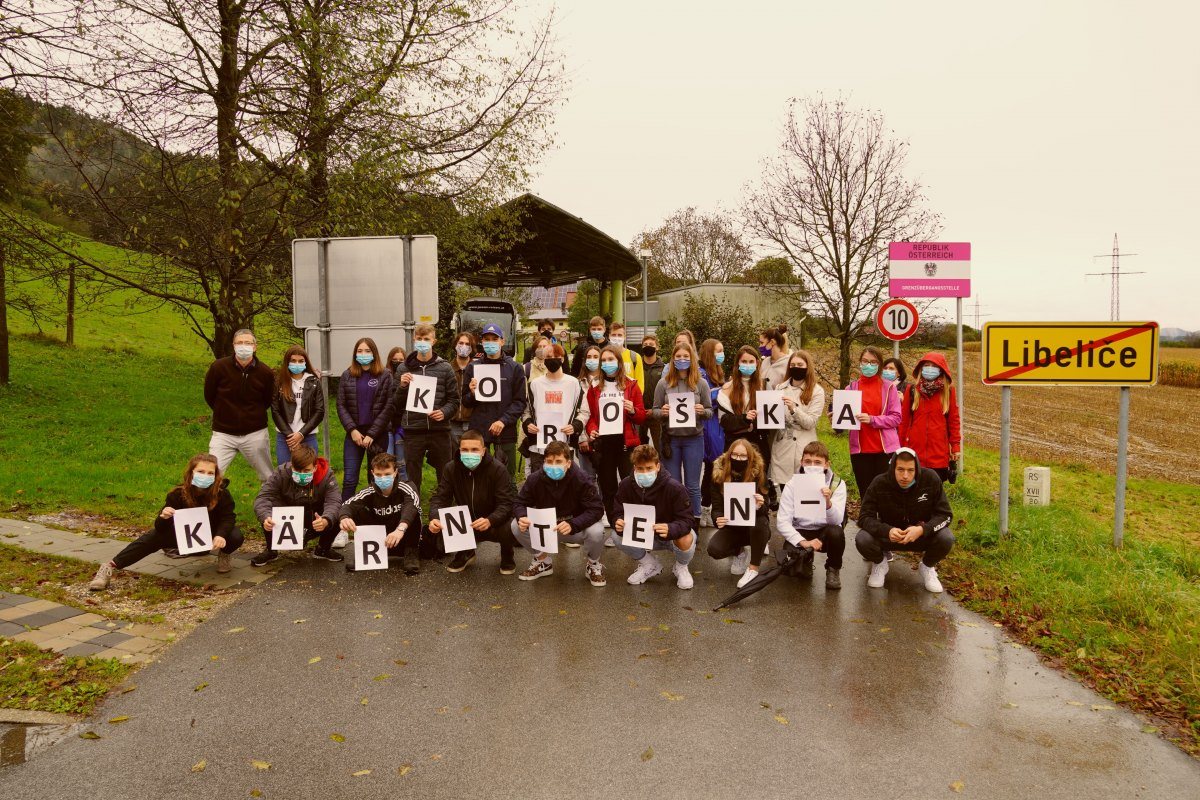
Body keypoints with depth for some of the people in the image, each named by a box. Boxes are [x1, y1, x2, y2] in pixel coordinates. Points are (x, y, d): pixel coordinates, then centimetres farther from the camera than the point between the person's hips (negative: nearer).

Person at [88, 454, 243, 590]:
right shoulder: (178, 494, -28)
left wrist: (221, 535, -47)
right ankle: (110, 567, -17)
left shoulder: (221, 493, -30)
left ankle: (224, 555, 7)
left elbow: (228, 517, -26)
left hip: (211, 533, 0)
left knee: (236, 537, -29)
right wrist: (163, 517, -51)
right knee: (155, 536, -23)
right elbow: (160, 527, -25)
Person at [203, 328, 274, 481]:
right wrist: (225, 413, 12)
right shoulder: (218, 367, -9)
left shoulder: (265, 373, -5)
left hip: (255, 434, 1)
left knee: (268, 478, 10)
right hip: (223, 434, -1)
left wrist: (252, 415, 10)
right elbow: (209, 396, 6)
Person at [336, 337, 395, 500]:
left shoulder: (385, 376, 0)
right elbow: (341, 405, 4)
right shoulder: (347, 376, 7)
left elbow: (389, 407, -6)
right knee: (349, 479, -3)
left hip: (378, 435, -1)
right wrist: (352, 430, -9)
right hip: (354, 434, 1)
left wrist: (372, 434, -11)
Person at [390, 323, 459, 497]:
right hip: (413, 431, 1)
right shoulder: (404, 369, 7)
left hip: (439, 430, -1)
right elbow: (396, 404, 9)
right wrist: (402, 387, -9)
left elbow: (454, 400, 5)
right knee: (413, 479, 8)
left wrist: (444, 412, -14)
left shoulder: (445, 368, 4)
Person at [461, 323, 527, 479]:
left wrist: (503, 421, -13)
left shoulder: (514, 368, 4)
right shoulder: (473, 367, 9)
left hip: (505, 432, -1)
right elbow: (465, 402, 12)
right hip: (478, 431, 1)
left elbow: (520, 402, -1)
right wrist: (472, 393, -10)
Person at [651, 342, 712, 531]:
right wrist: (662, 412, -18)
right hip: (670, 439, 1)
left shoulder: (701, 383, 0)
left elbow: (710, 412, 3)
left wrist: (702, 411, -19)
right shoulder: (664, 383, 0)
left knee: (692, 485, 7)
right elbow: (654, 411, 4)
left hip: (694, 439, 0)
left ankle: (694, 525, 18)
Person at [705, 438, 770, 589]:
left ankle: (753, 569, -17)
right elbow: (717, 506, -10)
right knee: (714, 549, -25)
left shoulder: (759, 473, -14)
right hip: (732, 526, 2)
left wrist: (759, 506, -41)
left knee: (760, 522, -36)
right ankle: (740, 551, 11)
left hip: (753, 524, -2)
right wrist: (718, 519, -34)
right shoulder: (719, 475, -10)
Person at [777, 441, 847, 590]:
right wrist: (803, 542, -29)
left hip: (824, 532, 0)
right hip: (800, 532, 0)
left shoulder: (837, 484, -10)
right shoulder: (792, 485, -10)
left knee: (836, 532, -35)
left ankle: (833, 569, -2)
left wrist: (828, 503, -41)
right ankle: (806, 558, 13)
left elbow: (836, 521, -20)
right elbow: (782, 522, -16)